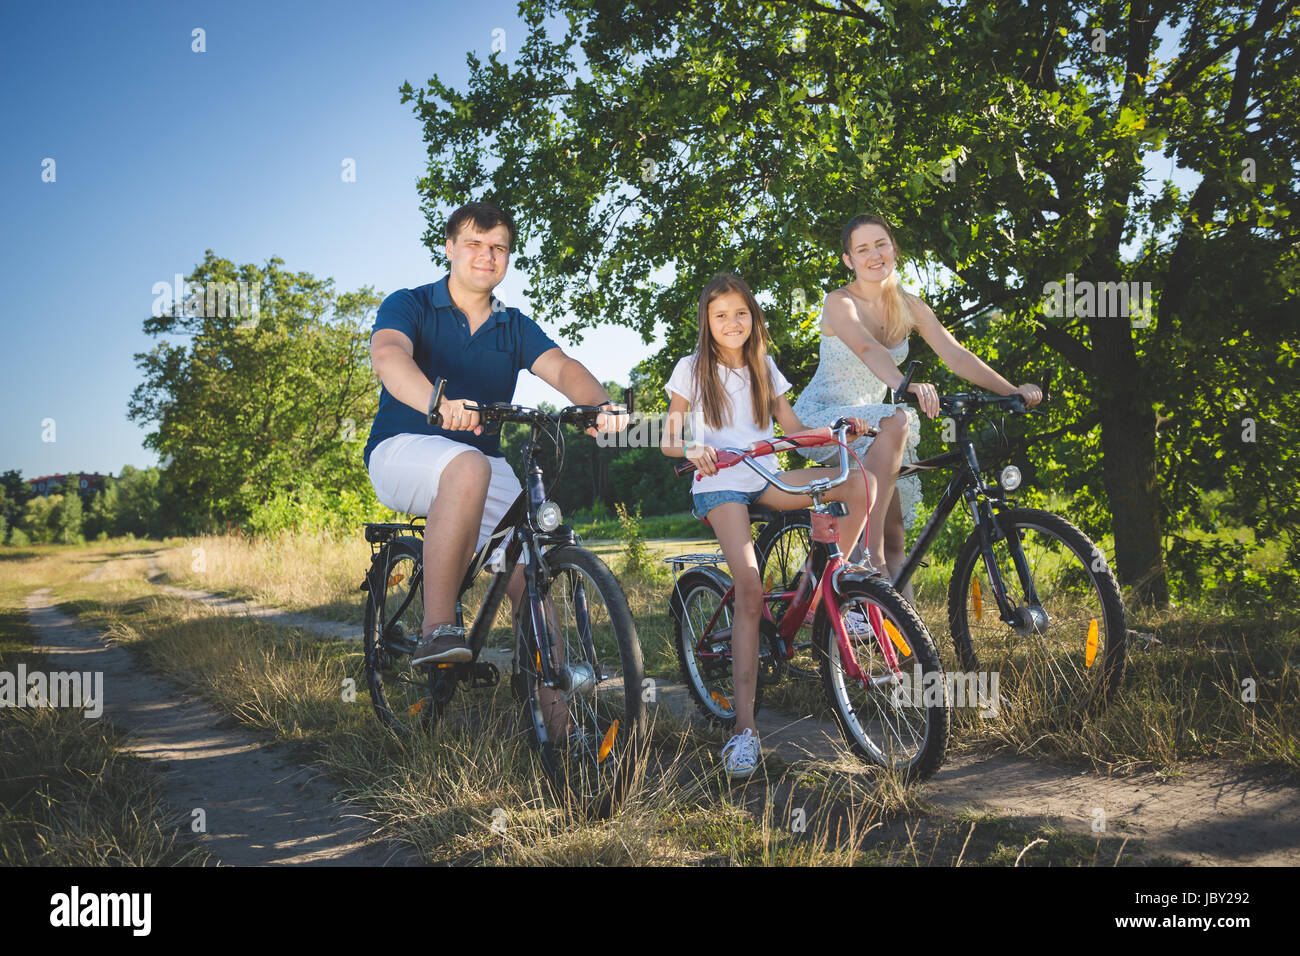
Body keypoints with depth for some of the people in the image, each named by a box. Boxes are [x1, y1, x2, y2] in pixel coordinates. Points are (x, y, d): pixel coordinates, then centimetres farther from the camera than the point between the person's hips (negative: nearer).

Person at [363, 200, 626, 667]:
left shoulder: (516, 328, 11)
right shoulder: (409, 305, 0)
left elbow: (562, 367, -8)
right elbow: (387, 354, -23)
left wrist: (602, 405, -33)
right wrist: (438, 404, -46)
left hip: (485, 463, 4)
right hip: (403, 451, -4)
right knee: (469, 467, -38)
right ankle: (437, 631, -35)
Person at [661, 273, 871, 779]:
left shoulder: (764, 368, 14)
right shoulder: (692, 370, 4)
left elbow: (796, 430, 11)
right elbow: (668, 442, 2)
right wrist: (692, 449, -20)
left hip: (767, 479, 4)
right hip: (720, 484, -4)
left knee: (858, 484, -20)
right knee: (750, 590, -24)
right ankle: (745, 725, -25)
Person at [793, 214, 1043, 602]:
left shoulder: (909, 307, 3)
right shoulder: (840, 302, -14)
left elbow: (956, 355, -7)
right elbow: (867, 349, -34)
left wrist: (1012, 391, -21)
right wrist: (908, 386, -53)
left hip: (869, 420, 6)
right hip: (820, 417, -6)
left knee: (895, 540, -2)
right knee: (895, 422, -37)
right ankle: (872, 552, -36)